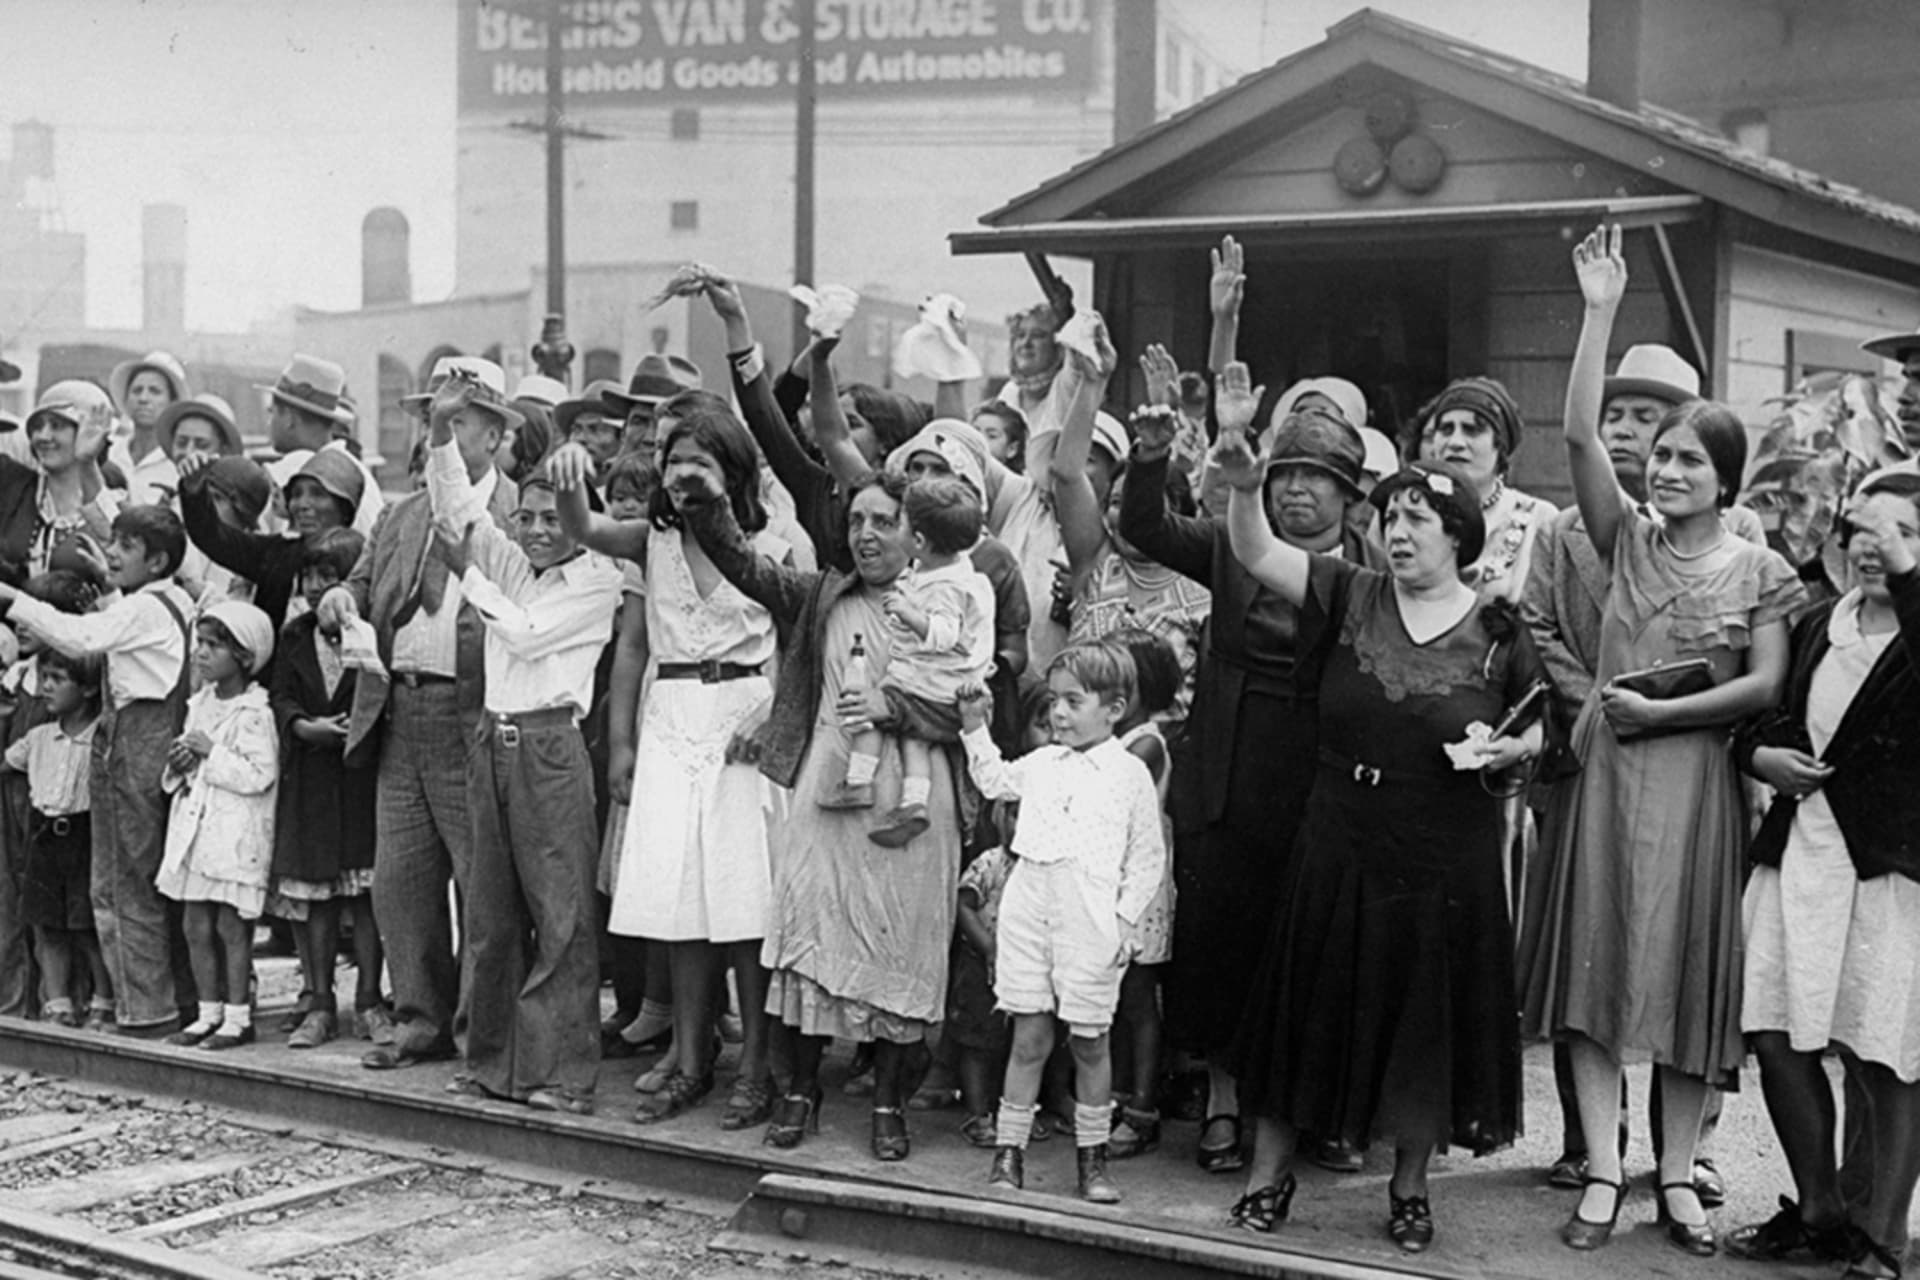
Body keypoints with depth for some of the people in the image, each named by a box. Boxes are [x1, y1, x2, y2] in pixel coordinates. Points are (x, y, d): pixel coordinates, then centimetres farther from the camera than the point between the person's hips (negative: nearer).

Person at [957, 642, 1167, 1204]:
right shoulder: (1042, 763, 13)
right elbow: (994, 781, 32)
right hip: (1028, 908, 3)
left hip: (1090, 920, -3)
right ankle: (1008, 1154, 10)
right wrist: (975, 726, 21)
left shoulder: (1131, 773, 2)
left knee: (1089, 1042, 5)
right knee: (1028, 1037, 5)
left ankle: (1092, 1158, 18)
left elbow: (1148, 856, 4)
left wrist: (1125, 917, -3)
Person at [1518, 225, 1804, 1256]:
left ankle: (1677, 1175, 14)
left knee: (1689, 974, 4)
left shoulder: (1760, 571, 3)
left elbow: (1764, 686, -5)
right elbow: (1578, 434, -5)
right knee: (1594, 965, -1)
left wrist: (1658, 711, -12)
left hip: (1695, 779, -1)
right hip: (1607, 772, 1)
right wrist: (1601, 313, -10)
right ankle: (1602, 1170, 6)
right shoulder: (1629, 540, 5)